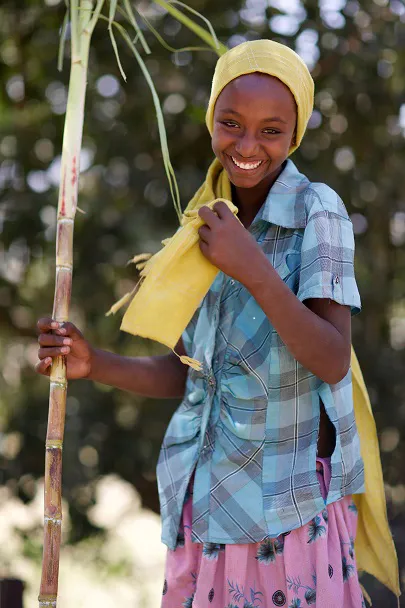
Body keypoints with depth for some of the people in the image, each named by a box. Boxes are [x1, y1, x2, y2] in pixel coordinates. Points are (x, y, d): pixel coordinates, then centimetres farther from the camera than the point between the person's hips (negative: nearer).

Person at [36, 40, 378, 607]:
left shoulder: (317, 210, -10)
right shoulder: (209, 224, 6)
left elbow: (333, 363, -17)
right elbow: (187, 374, 10)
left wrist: (254, 272, -27)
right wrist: (94, 363, -5)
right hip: (205, 498, 5)